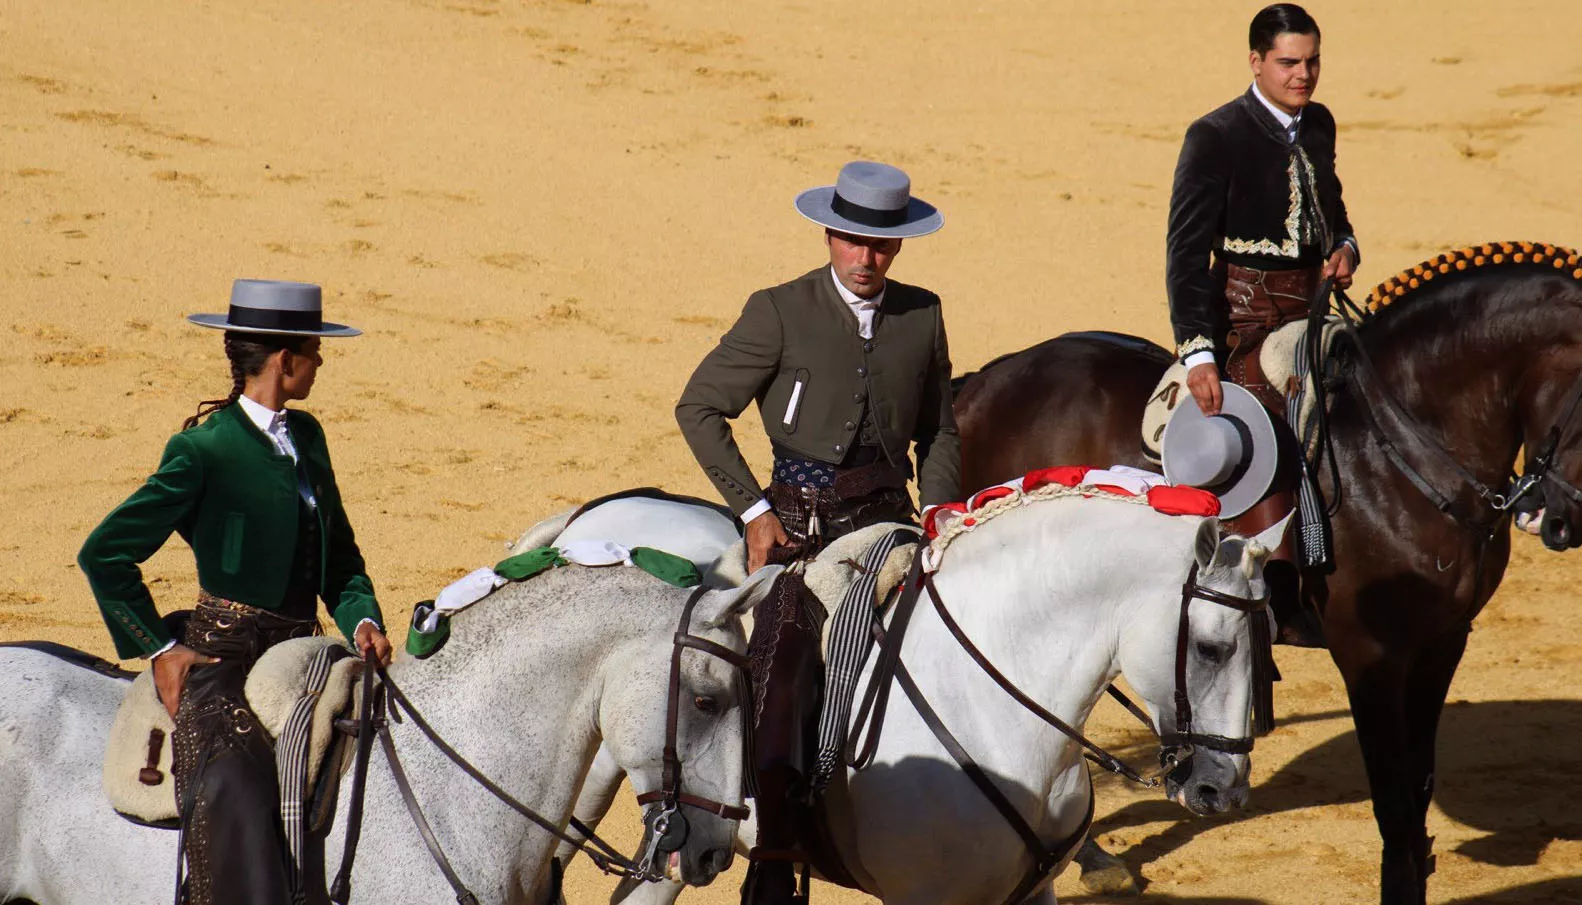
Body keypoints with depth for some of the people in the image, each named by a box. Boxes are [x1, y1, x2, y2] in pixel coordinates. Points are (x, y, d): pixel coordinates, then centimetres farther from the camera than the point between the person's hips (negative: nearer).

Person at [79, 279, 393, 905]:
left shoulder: (306, 437, 13)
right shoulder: (204, 451, -9)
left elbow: (340, 555, 20)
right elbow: (104, 555, -6)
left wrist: (362, 620, 0)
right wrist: (161, 647, -6)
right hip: (222, 657, -8)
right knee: (236, 788, -28)